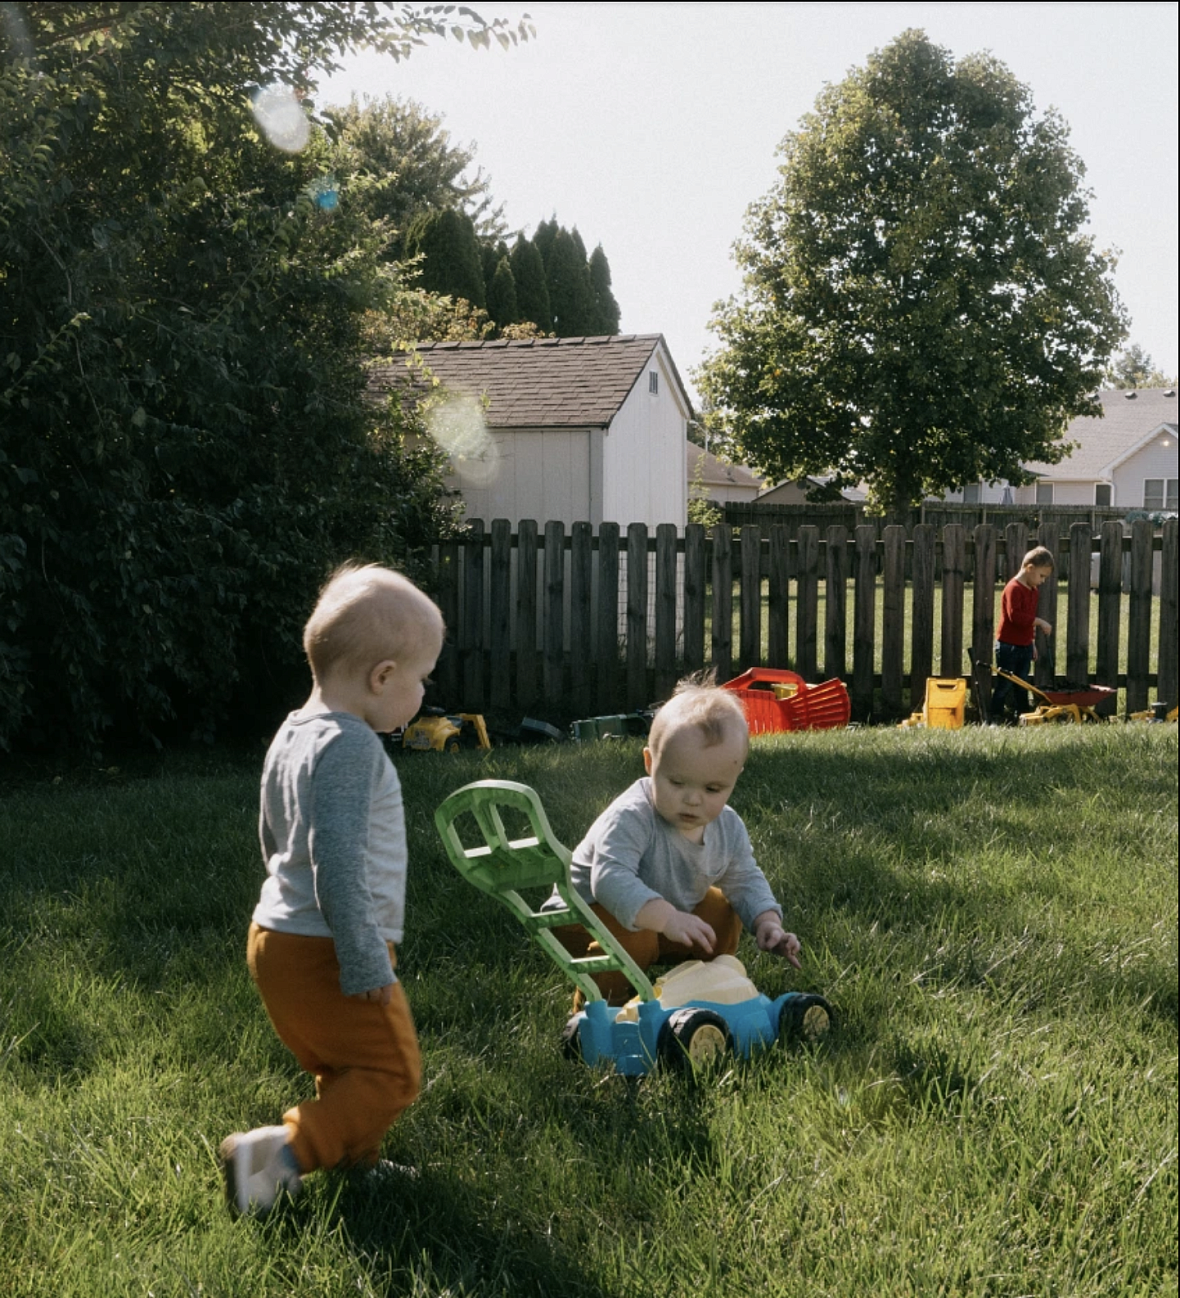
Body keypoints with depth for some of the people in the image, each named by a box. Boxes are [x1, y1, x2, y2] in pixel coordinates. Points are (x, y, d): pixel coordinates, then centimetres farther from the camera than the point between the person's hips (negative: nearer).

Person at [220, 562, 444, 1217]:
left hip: (276, 936, 10)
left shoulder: (292, 734, 10)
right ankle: (282, 1149, -11)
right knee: (390, 1072, -1)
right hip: (327, 951, -10)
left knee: (342, 1070, 21)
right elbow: (337, 859, -27)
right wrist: (365, 961, -24)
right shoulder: (349, 747, -21)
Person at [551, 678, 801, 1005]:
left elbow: (745, 879, 2)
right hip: (589, 913, -7)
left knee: (723, 914, 2)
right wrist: (667, 918, -57)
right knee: (632, 939, -34)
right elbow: (611, 878, -46)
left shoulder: (728, 827, -10)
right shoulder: (630, 818, -34)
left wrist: (767, 923, -17)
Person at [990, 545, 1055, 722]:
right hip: (1008, 646, -8)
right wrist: (1039, 622, -24)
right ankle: (996, 715, 3)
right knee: (1004, 684, -3)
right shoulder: (1014, 588, -17)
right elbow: (1016, 616, -27)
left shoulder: (1034, 590, 12)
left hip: (1025, 646, 8)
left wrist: (1032, 643, 21)